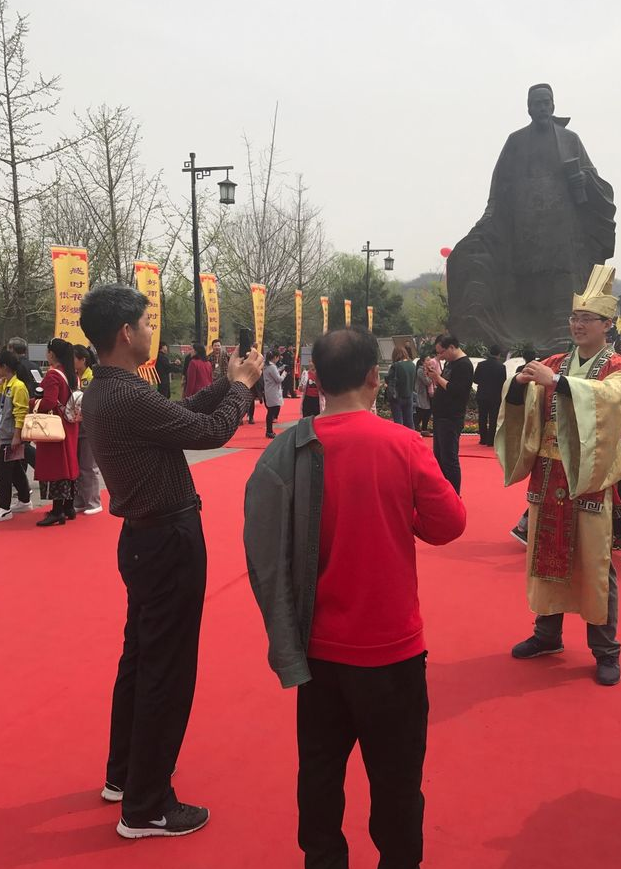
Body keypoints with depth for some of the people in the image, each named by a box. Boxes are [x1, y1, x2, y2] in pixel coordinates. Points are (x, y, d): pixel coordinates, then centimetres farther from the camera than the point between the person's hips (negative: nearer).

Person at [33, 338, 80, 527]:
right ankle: (68, 507, 20)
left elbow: (48, 403, -23)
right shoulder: (72, 375, 9)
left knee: (54, 467, -4)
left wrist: (31, 402, -8)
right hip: (69, 426, 8)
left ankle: (57, 512, -2)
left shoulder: (52, 375, -16)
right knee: (68, 463, 13)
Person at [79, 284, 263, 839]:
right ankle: (147, 807, 14)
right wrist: (242, 386, -2)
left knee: (140, 657, 21)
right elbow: (213, 430, -18)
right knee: (167, 670, 1)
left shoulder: (104, 390, 6)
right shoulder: (128, 397, -25)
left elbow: (182, 414, 10)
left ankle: (123, 775, 38)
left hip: (145, 537, 10)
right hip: (168, 541, -10)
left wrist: (229, 382, 7)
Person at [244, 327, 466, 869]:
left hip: (319, 643, 3)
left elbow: (265, 551, -6)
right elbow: (449, 525, -6)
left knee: (321, 769, 19)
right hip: (392, 642, -2)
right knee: (396, 774, 15)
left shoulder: (286, 451, -10)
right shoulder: (404, 444, -15)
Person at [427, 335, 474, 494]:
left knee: (449, 459, -7)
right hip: (441, 417, 10)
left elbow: (455, 390, -24)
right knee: (439, 457, 15)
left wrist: (438, 377, -17)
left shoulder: (464, 365, -14)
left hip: (451, 419, -10)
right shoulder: (450, 363, 15)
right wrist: (434, 377, 2)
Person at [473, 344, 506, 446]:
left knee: (483, 418, 12)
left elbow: (475, 379, 0)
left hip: (482, 395, 3)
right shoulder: (501, 366, -12)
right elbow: (503, 382, -8)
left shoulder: (481, 365, -4)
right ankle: (490, 440, 0)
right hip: (495, 396, -3)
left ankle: (483, 439, 16)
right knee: (493, 419, 2)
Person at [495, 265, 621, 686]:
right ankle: (548, 632, 27)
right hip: (548, 475, 4)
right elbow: (522, 407, 0)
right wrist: (519, 385, -22)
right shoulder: (554, 364, 9)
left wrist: (555, 381, -35)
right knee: (547, 555, 12)